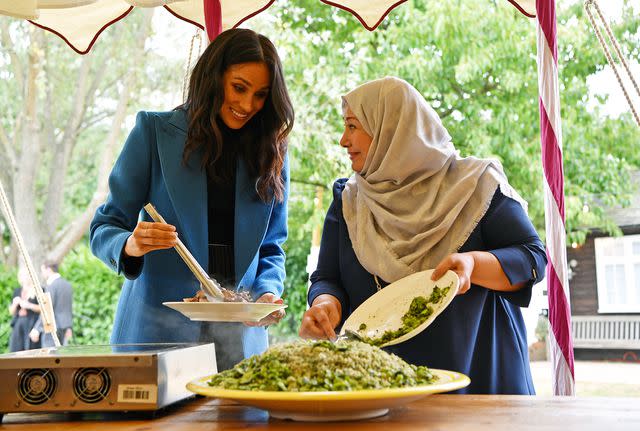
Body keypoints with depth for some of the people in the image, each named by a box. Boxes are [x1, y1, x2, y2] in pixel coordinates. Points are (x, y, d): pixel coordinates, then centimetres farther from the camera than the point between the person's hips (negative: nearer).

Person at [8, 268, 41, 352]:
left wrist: (30, 305, -16)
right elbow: (11, 312, 17)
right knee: (16, 352, -3)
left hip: (33, 325, -5)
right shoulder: (17, 291, 16)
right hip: (18, 325, 5)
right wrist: (15, 304, -3)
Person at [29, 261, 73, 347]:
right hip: (64, 327, 8)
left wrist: (37, 329, -18)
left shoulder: (51, 285, -13)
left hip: (52, 327, -8)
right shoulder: (68, 285, 13)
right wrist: (69, 327, 24)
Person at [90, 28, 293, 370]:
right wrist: (131, 245, -23)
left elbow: (270, 249, 11)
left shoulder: (271, 153, 7)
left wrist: (268, 292, -8)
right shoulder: (154, 131, -1)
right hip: (157, 329, -2)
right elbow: (104, 229, -1)